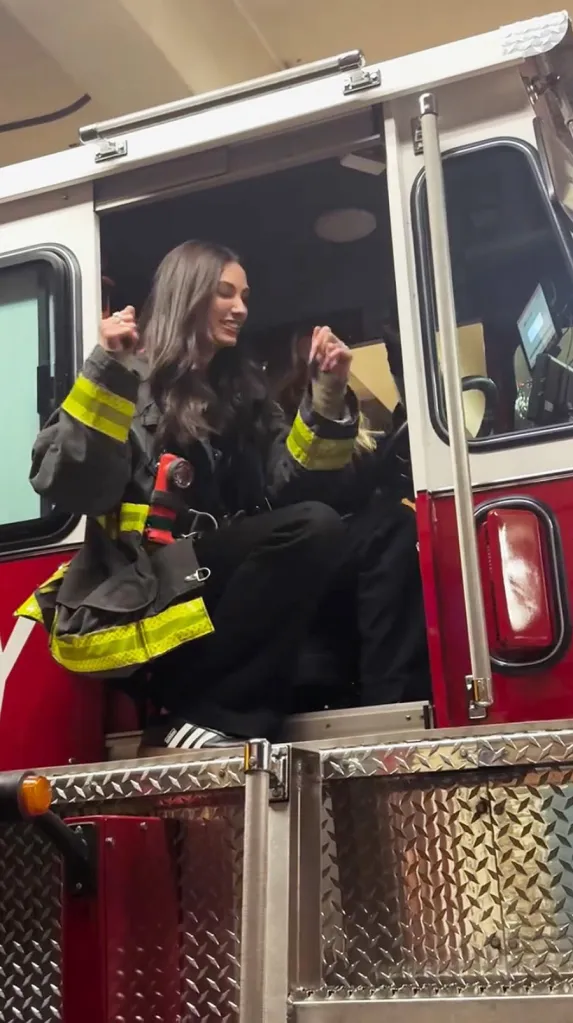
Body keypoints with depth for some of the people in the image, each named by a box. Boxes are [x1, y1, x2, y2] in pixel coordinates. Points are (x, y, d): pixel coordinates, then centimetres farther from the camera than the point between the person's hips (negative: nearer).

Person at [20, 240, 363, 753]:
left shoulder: (244, 388, 19)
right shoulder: (132, 382, 1)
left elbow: (292, 483, 7)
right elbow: (69, 488, -14)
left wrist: (329, 394, -2)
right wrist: (105, 373, -19)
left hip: (224, 589, 6)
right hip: (141, 592, -6)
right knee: (312, 527, -26)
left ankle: (217, 714, -18)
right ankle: (189, 713, -19)